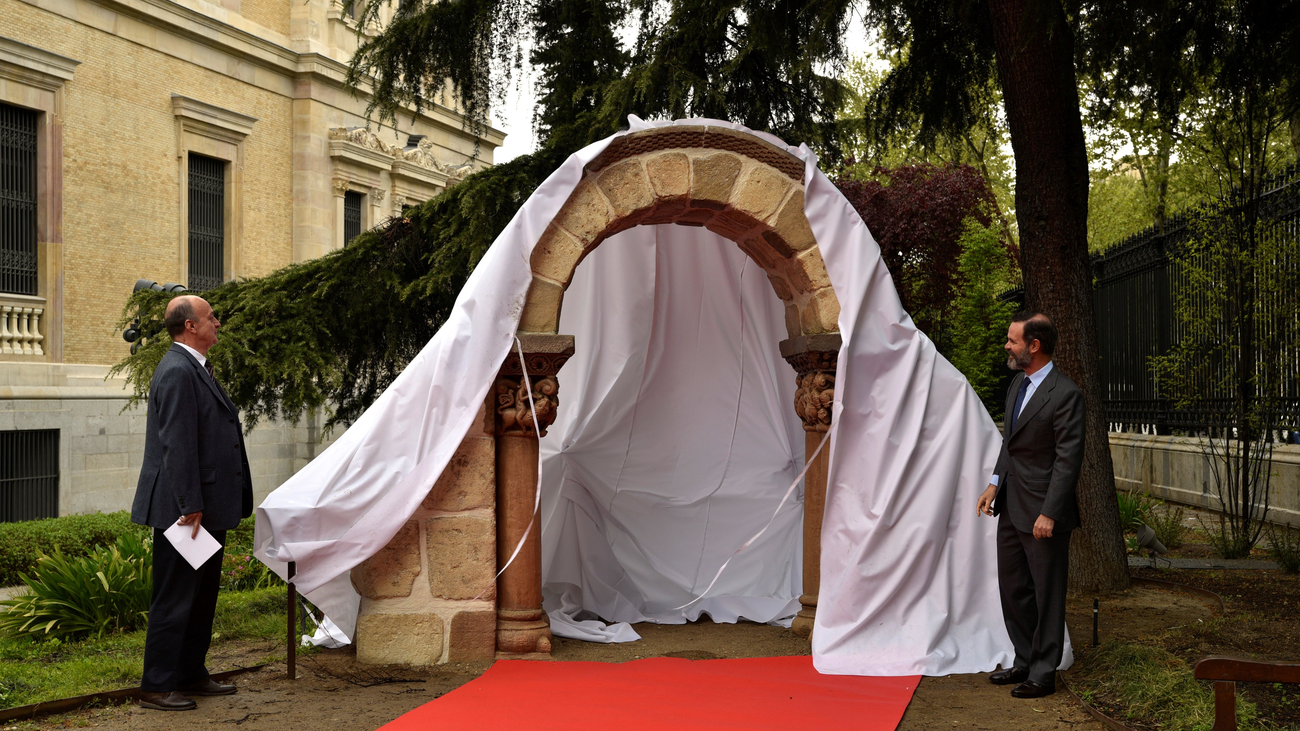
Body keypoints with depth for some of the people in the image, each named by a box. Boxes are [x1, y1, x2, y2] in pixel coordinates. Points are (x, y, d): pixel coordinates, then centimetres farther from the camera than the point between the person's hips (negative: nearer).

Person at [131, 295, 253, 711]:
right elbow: (177, 445, -21)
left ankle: (191, 674, 27)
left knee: (202, 596, 17)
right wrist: (190, 506, -22)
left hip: (209, 507, 10)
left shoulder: (197, 368, 16)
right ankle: (156, 687, 5)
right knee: (174, 599, -3)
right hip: (184, 509, -10)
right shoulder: (177, 372, -16)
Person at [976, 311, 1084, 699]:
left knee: (1046, 594, 4)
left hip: (1042, 511, -9)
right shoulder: (1017, 384, 10)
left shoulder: (1064, 394, -17)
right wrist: (994, 483, 10)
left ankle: (1043, 673, 14)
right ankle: (1025, 661, 30)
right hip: (1011, 507, 9)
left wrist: (1049, 513, -20)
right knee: (1013, 588, 17)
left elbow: (1069, 460, -18)